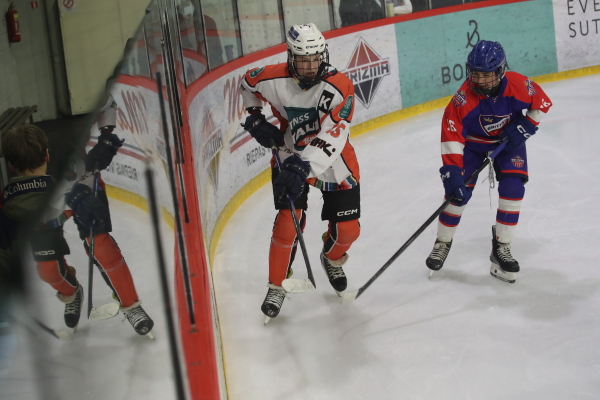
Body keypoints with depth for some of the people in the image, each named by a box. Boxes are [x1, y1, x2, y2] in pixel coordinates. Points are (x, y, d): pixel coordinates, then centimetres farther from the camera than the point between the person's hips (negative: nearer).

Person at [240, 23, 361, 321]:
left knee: (347, 229, 4)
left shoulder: (339, 87, -27)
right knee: (288, 223, -13)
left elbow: (332, 137, -36)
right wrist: (255, 119, -3)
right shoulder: (274, 79, -19)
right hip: (291, 159, 0)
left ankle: (332, 258, 41)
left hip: (334, 163, 0)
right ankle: (276, 287, 8)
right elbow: (248, 83, 7)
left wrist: (304, 166, -47)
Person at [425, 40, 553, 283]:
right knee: (458, 192, -8)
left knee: (513, 188, -13)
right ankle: (443, 243, 14)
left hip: (508, 141, 1)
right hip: (472, 142, -1)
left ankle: (501, 248, 0)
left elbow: (542, 103, -8)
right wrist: (452, 171, -37)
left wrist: (525, 126, -18)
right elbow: (451, 136, -31)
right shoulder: (464, 98, -32)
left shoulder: (518, 85, -28)